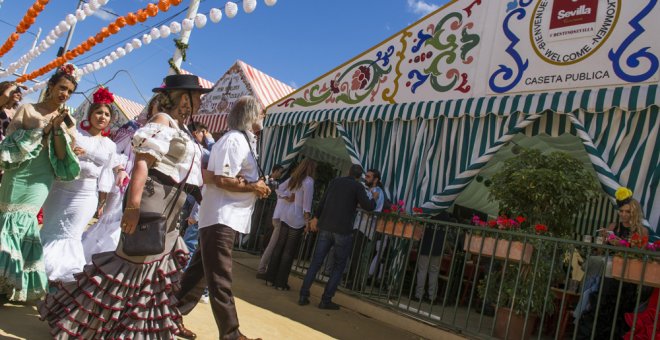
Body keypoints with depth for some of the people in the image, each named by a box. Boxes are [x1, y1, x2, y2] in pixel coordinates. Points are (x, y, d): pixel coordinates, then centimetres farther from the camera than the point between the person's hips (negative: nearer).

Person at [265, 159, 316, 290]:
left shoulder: (293, 178, 11)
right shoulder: (308, 181, -11)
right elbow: (307, 202, -16)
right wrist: (307, 217, -13)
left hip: (286, 216, 7)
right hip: (298, 219, -7)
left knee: (279, 247, 11)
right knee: (289, 252, 1)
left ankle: (270, 279, 17)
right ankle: (281, 283, 7)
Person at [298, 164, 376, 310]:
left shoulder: (334, 182, 14)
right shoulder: (358, 187, -1)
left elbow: (322, 201, 20)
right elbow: (368, 206, -9)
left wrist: (316, 217, 31)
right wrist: (374, 199, 12)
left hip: (325, 227, 4)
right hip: (343, 230, -4)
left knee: (316, 262, 9)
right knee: (339, 266, 7)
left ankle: (303, 296, 7)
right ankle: (326, 300, 4)